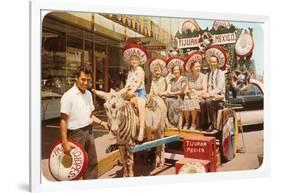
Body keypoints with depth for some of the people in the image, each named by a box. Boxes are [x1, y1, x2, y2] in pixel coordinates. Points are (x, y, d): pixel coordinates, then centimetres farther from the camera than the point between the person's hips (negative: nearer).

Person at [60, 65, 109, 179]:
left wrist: (101, 122, 4)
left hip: (89, 131, 7)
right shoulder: (68, 96, -16)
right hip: (76, 133, -7)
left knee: (92, 162, 16)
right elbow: (63, 120, -18)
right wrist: (65, 142, -22)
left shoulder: (88, 94, 6)